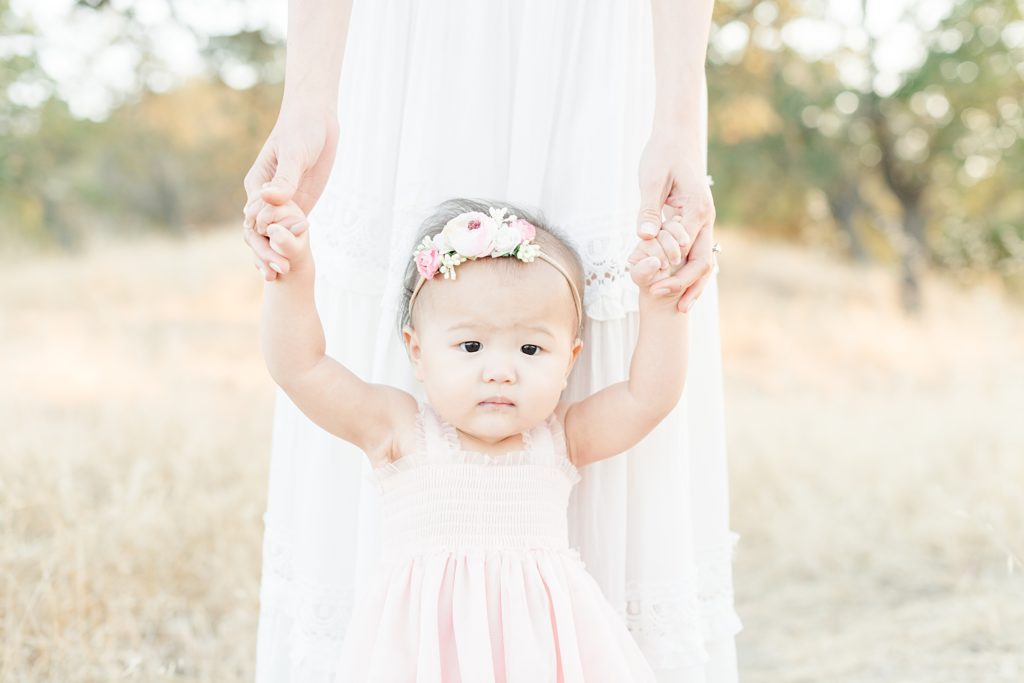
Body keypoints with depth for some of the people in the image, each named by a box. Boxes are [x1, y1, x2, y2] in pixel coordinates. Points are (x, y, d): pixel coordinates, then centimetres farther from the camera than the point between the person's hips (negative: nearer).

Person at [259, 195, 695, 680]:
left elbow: (649, 398, -1)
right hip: (423, 643, -2)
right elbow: (300, 368, -5)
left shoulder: (561, 437, 5)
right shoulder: (399, 430, -1)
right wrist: (293, 277, -17)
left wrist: (658, 302, -9)